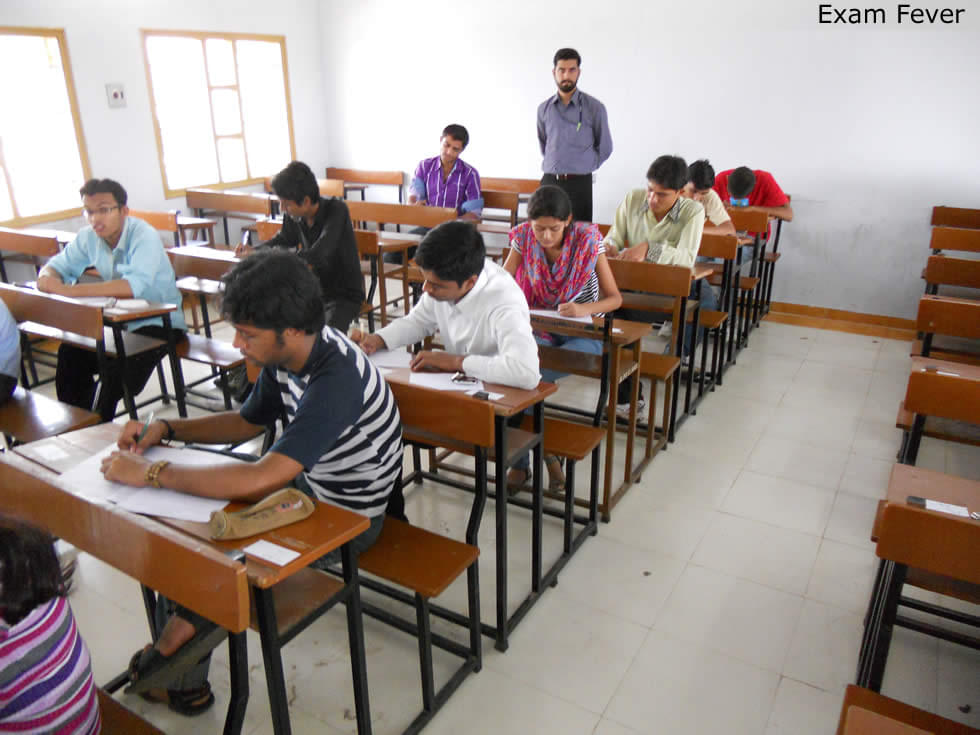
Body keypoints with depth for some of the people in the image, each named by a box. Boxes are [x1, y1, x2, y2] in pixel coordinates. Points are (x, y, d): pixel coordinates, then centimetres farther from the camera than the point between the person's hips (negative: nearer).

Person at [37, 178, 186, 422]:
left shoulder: (144, 236, -21)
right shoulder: (89, 236, -1)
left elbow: (135, 285, -37)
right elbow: (58, 265, 12)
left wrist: (71, 290, -39)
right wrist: (47, 278, -15)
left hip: (160, 322, -7)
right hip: (119, 319, 7)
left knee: (119, 366, -26)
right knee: (69, 354, -8)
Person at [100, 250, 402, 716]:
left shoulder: (336, 381, -35)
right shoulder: (290, 354, -8)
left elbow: (259, 481, -40)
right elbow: (247, 421, 10)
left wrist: (149, 473, -29)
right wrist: (165, 429, -3)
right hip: (307, 485, 8)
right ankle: (181, 679, 19)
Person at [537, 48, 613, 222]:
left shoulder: (594, 108, -1)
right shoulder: (544, 108, 9)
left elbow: (605, 148, 7)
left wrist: (584, 167, 8)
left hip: (579, 183, -3)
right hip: (549, 181, 3)